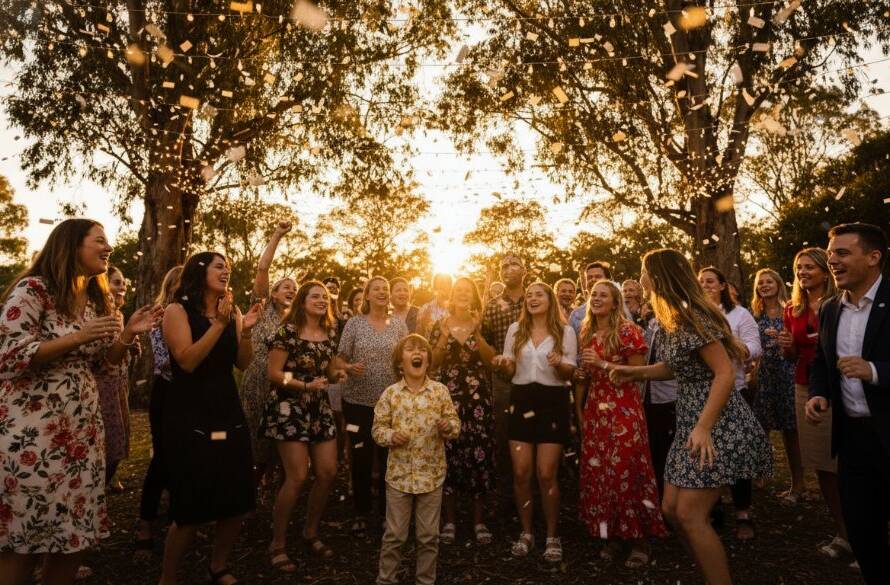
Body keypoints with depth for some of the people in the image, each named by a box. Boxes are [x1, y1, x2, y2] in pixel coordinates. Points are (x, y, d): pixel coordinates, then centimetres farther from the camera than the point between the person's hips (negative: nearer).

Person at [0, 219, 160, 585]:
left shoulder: (96, 298, 12)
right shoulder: (33, 288, -10)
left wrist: (128, 333, -2)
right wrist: (78, 336, -20)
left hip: (81, 426, 7)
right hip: (32, 428, -7)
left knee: (77, 527, 10)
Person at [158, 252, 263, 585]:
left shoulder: (231, 311, 10)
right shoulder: (178, 310, -5)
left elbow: (243, 364, 7)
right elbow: (187, 361, -17)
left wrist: (246, 331, -9)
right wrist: (219, 324, -21)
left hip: (228, 413, 6)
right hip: (189, 418, -5)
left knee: (237, 502, 9)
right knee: (190, 509, 0)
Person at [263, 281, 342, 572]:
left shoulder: (329, 332, 9)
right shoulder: (287, 330, -10)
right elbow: (274, 374, -12)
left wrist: (339, 373, -3)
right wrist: (306, 386, -23)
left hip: (320, 408, 7)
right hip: (289, 408, -6)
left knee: (328, 473, 4)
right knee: (297, 477, -9)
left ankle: (311, 533, 26)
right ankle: (278, 544, 11)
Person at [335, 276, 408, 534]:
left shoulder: (399, 324, 4)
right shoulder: (354, 323, 0)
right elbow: (339, 359, 1)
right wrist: (349, 367, -20)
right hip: (358, 400, -1)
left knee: (389, 455, 7)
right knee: (361, 456, 5)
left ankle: (388, 510, 25)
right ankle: (361, 512, 24)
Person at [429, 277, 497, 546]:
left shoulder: (482, 324, 7)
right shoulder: (441, 324, 8)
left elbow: (492, 360, -3)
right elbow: (431, 362, 4)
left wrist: (476, 333, -13)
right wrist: (444, 336, -9)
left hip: (478, 397, 0)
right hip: (447, 395, 0)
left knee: (479, 452, -3)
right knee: (449, 453, -1)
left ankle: (479, 519, 14)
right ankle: (450, 519, 16)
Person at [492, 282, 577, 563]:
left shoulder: (565, 331, 1)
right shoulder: (515, 329, 8)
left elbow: (570, 373, -1)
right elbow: (510, 371, 10)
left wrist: (559, 364, -22)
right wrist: (503, 364, -13)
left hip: (552, 402, -2)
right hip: (521, 400, 3)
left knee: (546, 475, -1)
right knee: (520, 473, 4)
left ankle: (552, 536, 19)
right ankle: (526, 533, 23)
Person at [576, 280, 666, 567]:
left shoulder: (628, 331, -7)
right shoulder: (586, 334, 11)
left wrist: (603, 363, -17)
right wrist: (579, 411, 15)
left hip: (624, 410, -6)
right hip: (594, 409, 6)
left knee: (626, 472, -3)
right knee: (597, 472, 8)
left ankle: (639, 540, 12)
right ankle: (611, 535, 22)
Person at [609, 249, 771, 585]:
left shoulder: (694, 317, -18)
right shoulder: (672, 319, 11)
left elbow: (725, 373, -22)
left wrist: (703, 428, -26)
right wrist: (633, 371, 11)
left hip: (717, 424, -10)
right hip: (691, 421, 10)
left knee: (690, 515, -8)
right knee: (671, 509, 10)